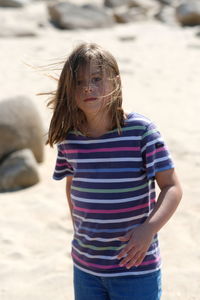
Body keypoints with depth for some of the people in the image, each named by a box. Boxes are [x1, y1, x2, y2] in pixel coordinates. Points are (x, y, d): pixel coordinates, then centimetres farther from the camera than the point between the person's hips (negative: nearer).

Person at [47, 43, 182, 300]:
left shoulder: (141, 131, -15)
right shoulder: (67, 138, -3)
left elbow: (172, 187, -14)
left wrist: (149, 229, -27)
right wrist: (79, 230, 12)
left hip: (136, 267, -4)